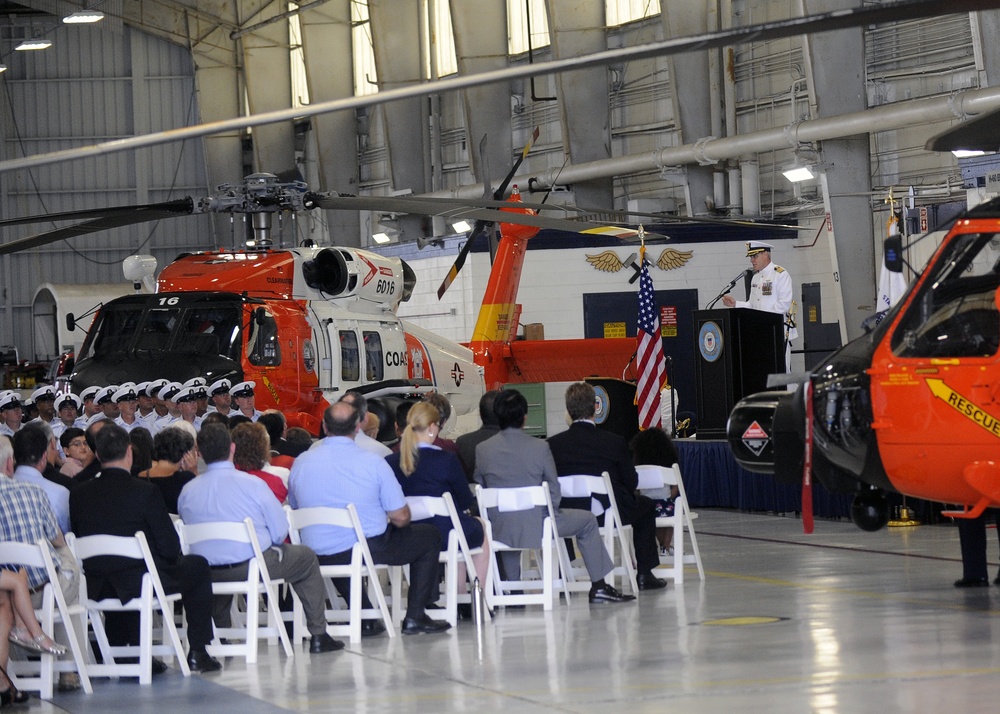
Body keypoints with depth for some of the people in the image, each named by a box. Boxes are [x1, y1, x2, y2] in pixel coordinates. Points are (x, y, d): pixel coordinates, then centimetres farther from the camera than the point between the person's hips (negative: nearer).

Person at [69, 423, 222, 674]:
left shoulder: (79, 495, -3)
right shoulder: (144, 492, -15)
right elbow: (170, 548, -12)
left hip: (97, 587, 5)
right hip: (143, 580, -5)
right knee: (197, 566, 19)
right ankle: (197, 652, 18)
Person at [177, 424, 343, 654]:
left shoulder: (187, 491, -3)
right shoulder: (252, 484, -13)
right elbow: (280, 531, -8)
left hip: (208, 574, 4)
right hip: (253, 565, -4)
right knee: (306, 557, 20)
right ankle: (318, 636, 20)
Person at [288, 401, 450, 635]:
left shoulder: (300, 462, -2)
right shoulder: (372, 462, -12)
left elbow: (294, 508, 13)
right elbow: (400, 517, -9)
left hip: (318, 557, 4)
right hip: (368, 549, -4)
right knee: (429, 536, 16)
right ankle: (415, 617, 16)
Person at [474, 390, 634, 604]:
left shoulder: (482, 449, -4)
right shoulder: (539, 448, -11)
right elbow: (554, 491, -4)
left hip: (499, 530, 4)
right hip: (536, 526, -3)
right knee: (588, 521, 20)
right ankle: (598, 586, 24)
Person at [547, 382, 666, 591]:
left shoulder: (553, 443, -9)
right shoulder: (614, 442, -13)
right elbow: (631, 482, -3)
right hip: (610, 514, -3)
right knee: (646, 505, 27)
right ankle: (644, 575, 25)